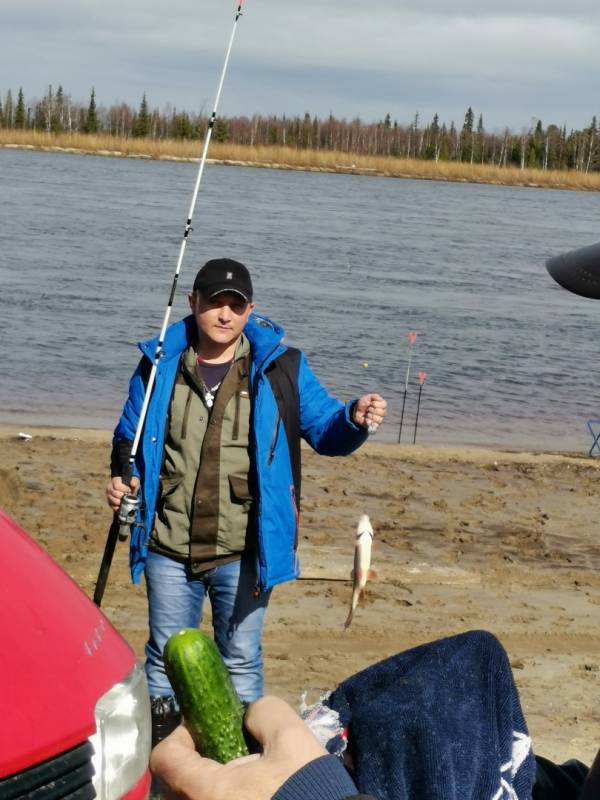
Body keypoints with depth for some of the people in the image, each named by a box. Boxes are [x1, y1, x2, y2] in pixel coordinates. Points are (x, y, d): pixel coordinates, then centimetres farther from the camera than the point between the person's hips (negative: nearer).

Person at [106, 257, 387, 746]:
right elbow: (130, 435, 14)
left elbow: (324, 429, 0)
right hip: (169, 546, 2)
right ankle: (158, 744, 32)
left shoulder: (279, 367, -2)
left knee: (241, 658, 10)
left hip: (243, 552, -2)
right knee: (166, 653, 16)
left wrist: (355, 419, -22)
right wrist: (121, 475, -6)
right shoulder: (161, 365, 2)